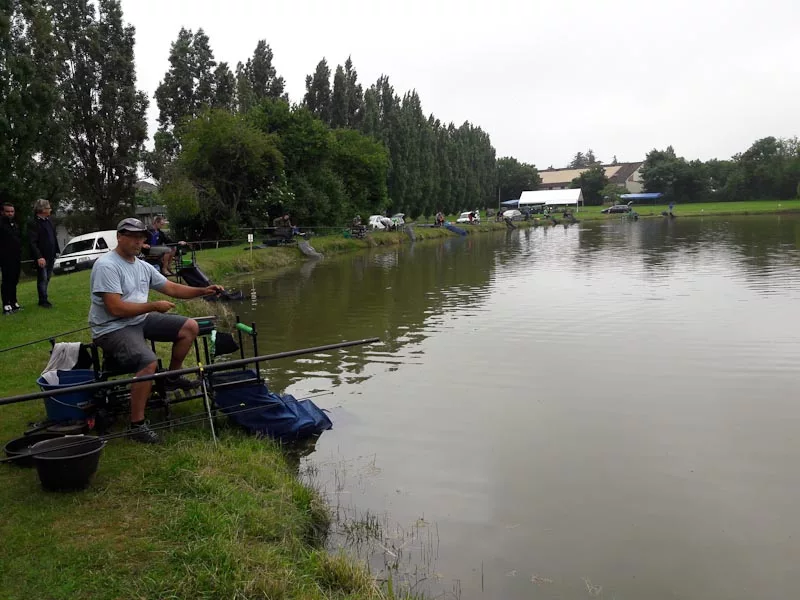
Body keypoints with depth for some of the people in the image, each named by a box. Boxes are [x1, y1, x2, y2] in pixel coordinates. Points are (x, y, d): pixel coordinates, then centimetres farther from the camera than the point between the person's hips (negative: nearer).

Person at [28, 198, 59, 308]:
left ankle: (43, 299, 22)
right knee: (42, 279, -1)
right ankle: (43, 301, 6)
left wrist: (56, 251, 10)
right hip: (42, 258, -7)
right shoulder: (34, 224, -12)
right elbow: (32, 242, -16)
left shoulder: (48, 221, 13)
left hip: (51, 256, 7)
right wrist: (39, 257, -22)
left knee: (47, 279, 13)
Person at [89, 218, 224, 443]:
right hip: (112, 329, -9)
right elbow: (116, 308, -24)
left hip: (140, 320, 9)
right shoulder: (107, 266, -17)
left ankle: (172, 377, 19)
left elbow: (172, 288, 15)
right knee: (148, 362, -33)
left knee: (190, 327, 2)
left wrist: (204, 291, 1)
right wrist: (154, 306, -16)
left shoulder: (143, 266, 9)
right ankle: (137, 425, -21)